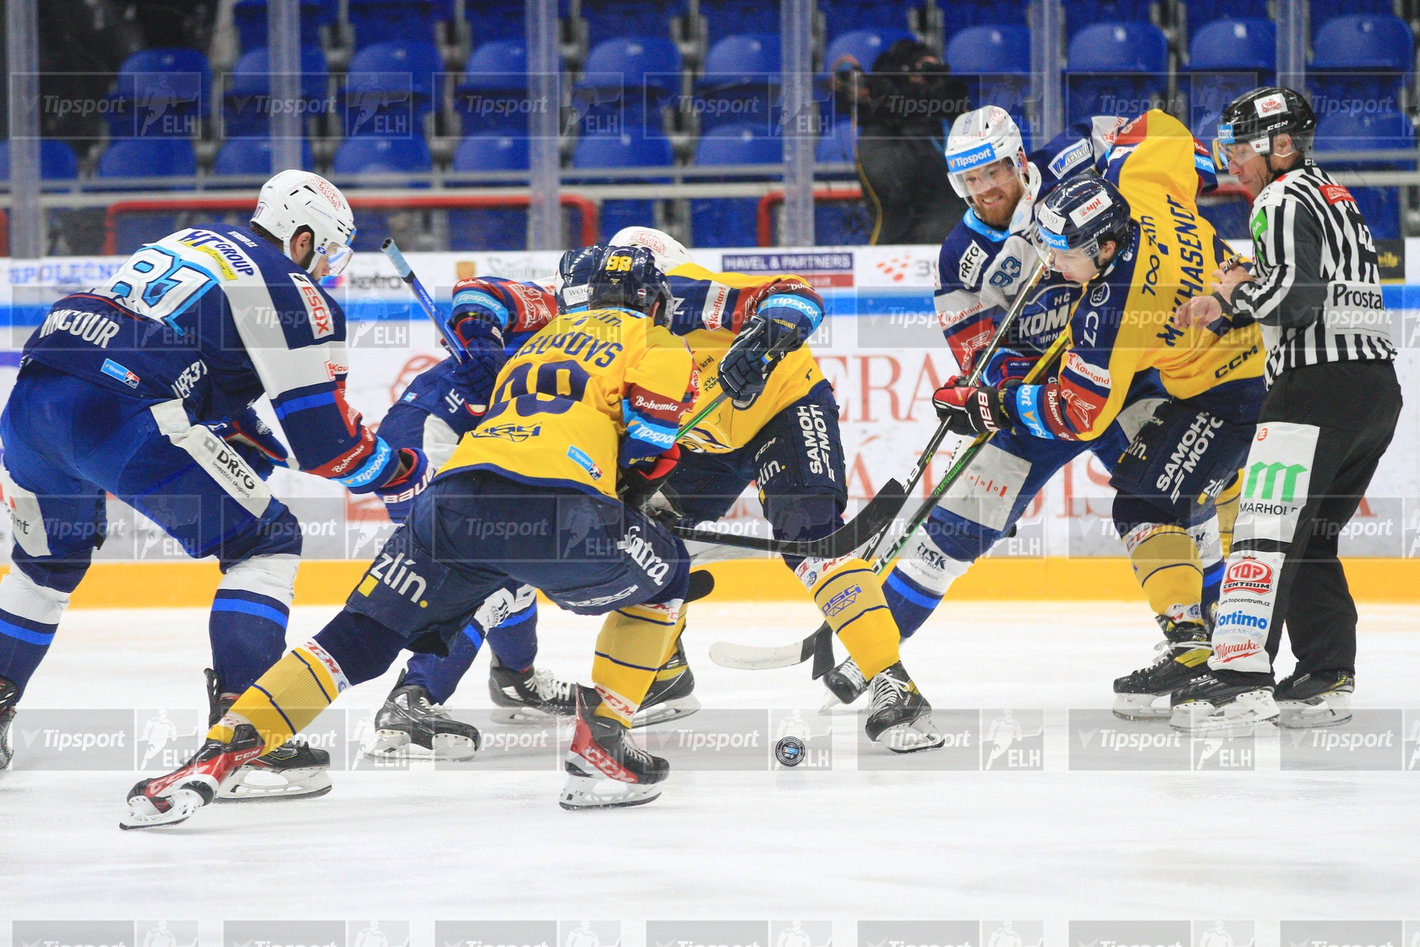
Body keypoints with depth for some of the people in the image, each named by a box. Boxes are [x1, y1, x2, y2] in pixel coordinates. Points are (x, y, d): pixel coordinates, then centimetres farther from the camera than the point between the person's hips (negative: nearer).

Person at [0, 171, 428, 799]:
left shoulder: (189, 245, 28)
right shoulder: (293, 293, 3)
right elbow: (325, 442, 1)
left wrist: (261, 442, 34)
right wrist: (401, 471, 17)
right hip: (119, 415, -8)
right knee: (265, 544, 4)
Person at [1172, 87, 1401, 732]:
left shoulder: (1283, 202, -6)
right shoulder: (1334, 198, 24)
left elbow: (1297, 295, -19)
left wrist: (1236, 294, -4)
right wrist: (1226, 312, 20)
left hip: (1321, 383, -10)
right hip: (1379, 385, 10)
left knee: (1267, 526, -13)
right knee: (1311, 536, 15)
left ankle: (1241, 675, -22)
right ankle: (1327, 679, 11)